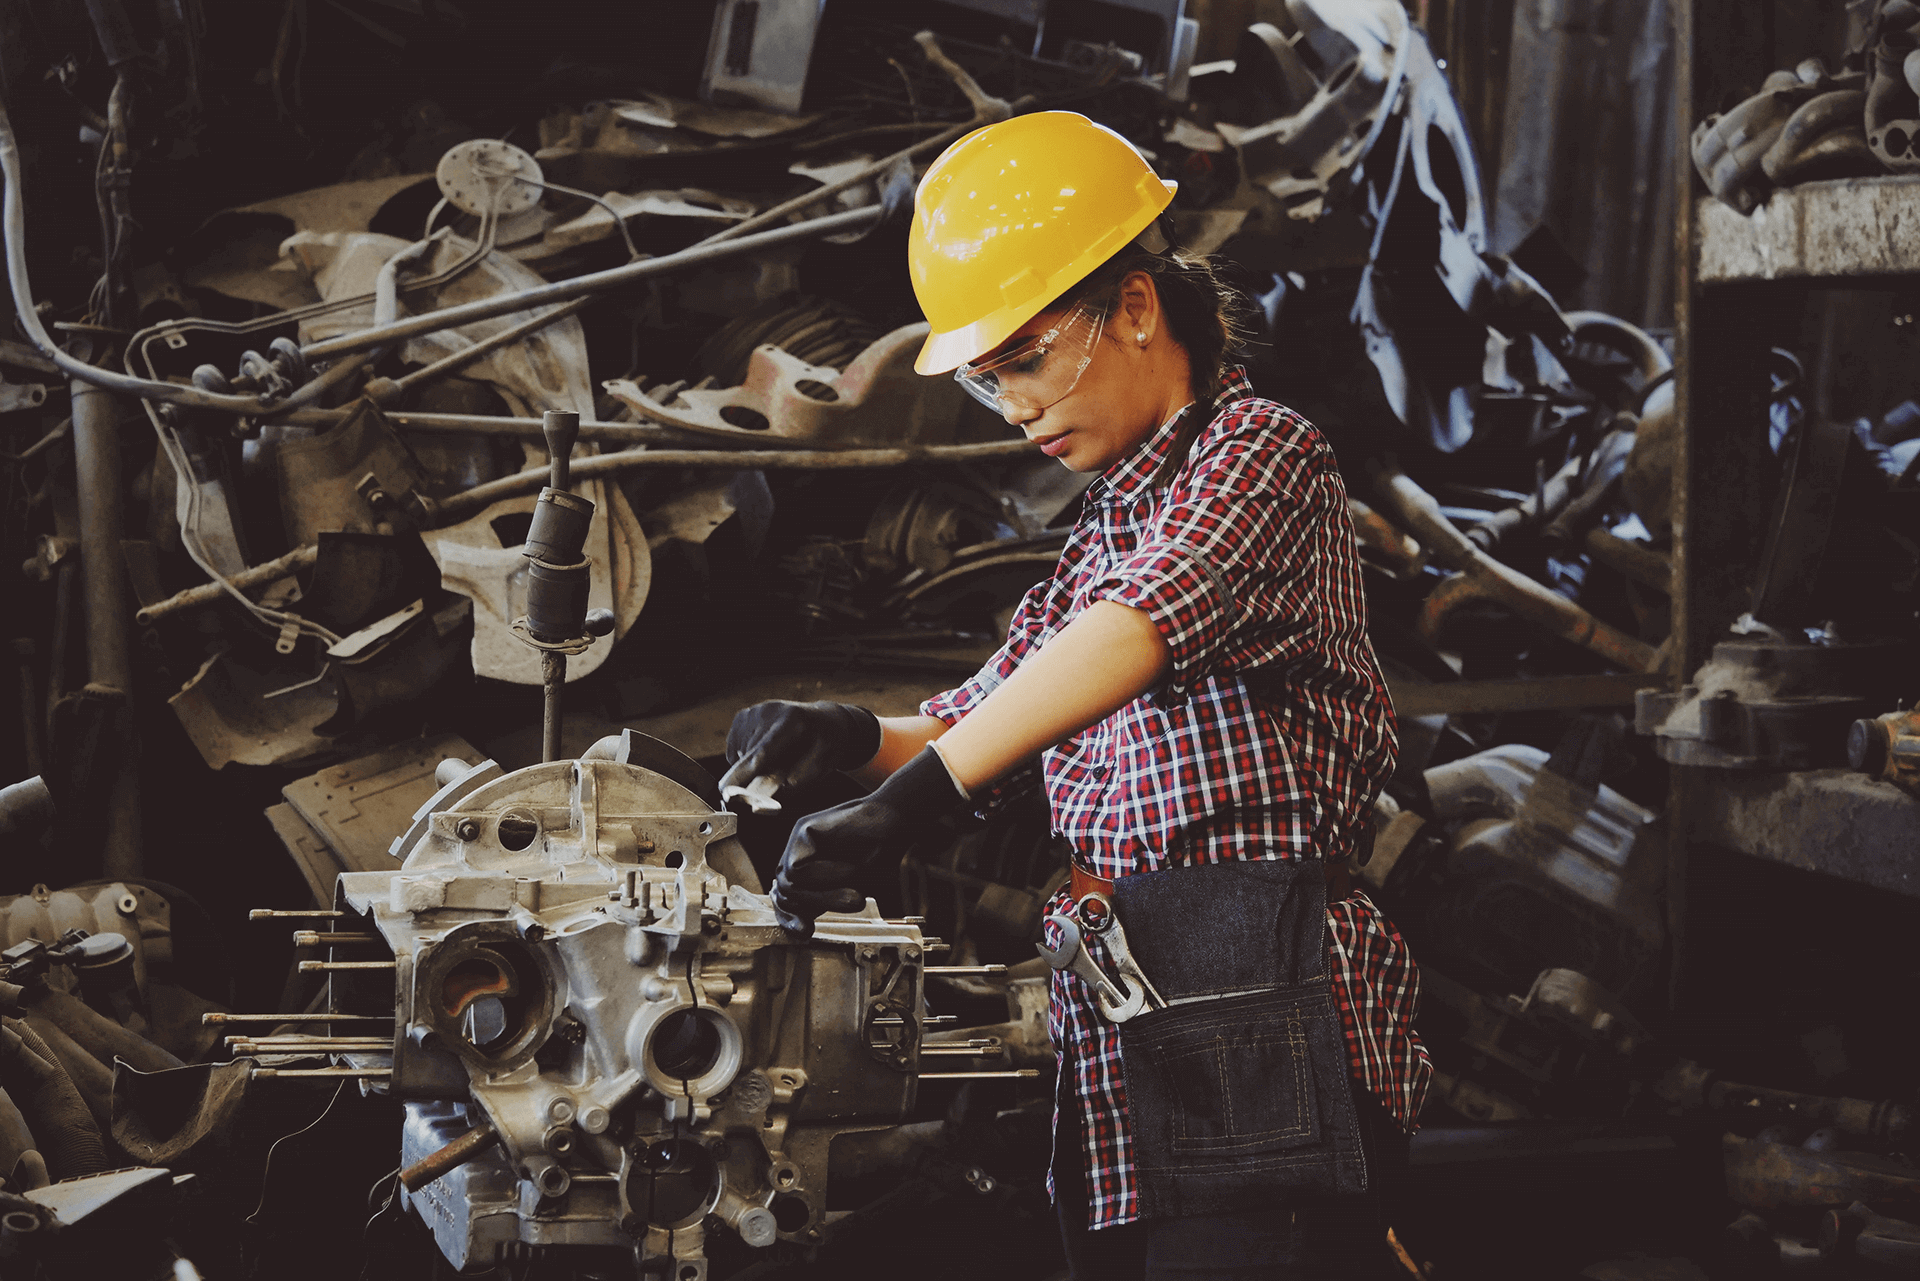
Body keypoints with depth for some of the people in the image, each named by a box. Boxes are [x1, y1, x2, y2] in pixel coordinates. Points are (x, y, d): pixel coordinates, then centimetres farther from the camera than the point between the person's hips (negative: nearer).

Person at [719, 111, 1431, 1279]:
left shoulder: (1259, 451, -5)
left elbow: (1139, 627, -24)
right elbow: (986, 722, 24)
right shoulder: (1109, 525, 23)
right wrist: (854, 738, 1)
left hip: (1256, 1023, -8)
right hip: (1122, 1032, 8)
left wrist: (910, 797, -33)